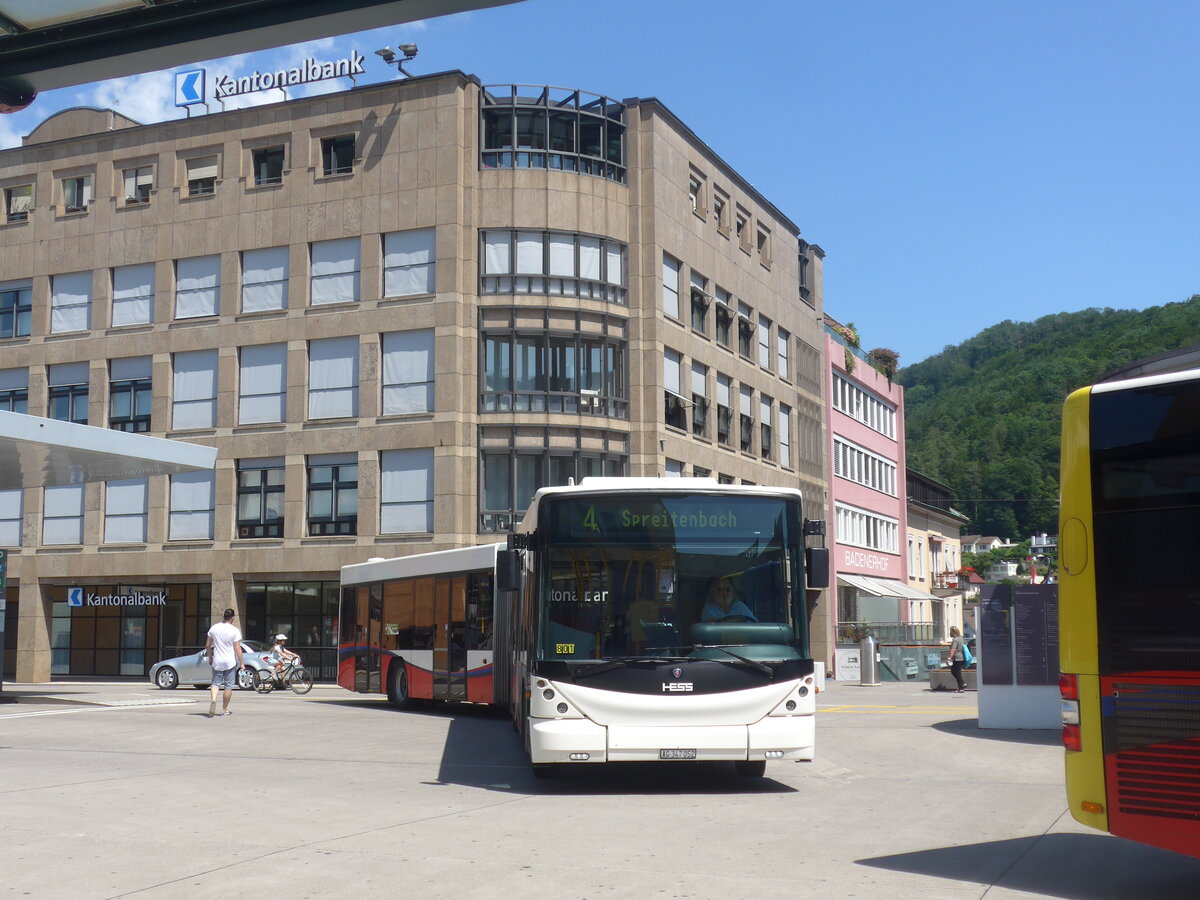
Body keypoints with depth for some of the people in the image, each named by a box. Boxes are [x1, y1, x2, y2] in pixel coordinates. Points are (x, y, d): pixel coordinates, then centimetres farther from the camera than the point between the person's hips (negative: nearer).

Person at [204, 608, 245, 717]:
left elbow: (207, 645, 7)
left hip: (217, 662, 2)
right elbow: (237, 648, -12)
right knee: (229, 686, 8)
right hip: (230, 662, -2)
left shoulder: (214, 628, 1)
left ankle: (213, 699, -21)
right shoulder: (234, 631, -11)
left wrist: (210, 657, 21)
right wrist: (241, 663, -5)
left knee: (215, 683, 9)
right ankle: (224, 710, 13)